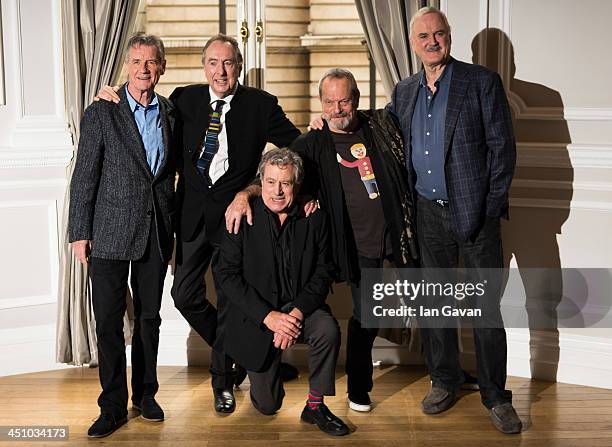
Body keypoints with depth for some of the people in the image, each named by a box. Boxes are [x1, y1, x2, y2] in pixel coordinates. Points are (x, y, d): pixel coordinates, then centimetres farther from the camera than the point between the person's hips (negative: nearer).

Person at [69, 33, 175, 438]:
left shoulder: (171, 113, 7)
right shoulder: (101, 113, -3)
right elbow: (84, 177, -4)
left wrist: (174, 225, 9)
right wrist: (79, 233, -7)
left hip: (157, 233, 3)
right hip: (111, 232, -3)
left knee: (150, 317, 12)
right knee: (109, 321, 0)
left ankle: (145, 394, 27)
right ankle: (114, 406, 10)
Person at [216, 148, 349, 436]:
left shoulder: (314, 220, -3)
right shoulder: (243, 218, -9)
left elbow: (323, 272, -5)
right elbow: (227, 275, -13)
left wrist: (296, 313, -22)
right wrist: (268, 316, -22)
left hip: (300, 308, 1)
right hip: (256, 316, -1)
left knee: (328, 329, -33)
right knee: (267, 405, 1)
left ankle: (315, 405, -12)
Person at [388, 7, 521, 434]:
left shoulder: (482, 82, -4)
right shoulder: (404, 92, 11)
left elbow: (503, 147, -5)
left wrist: (491, 206, -10)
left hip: (476, 214, -4)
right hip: (428, 214, 5)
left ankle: (496, 395, 11)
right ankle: (444, 382, 27)